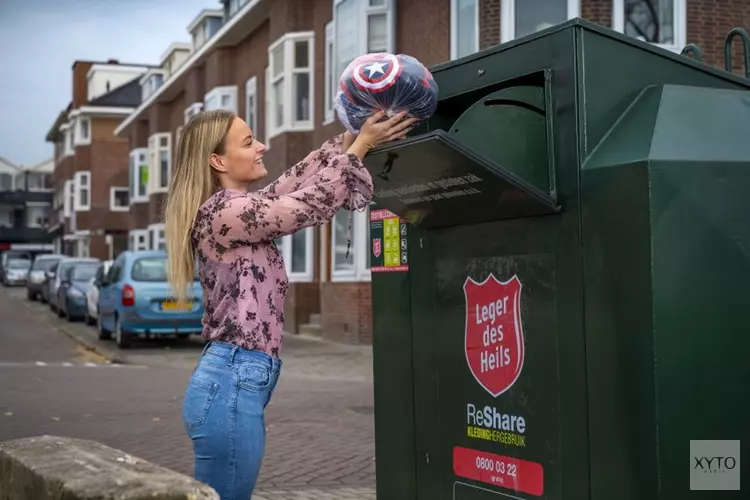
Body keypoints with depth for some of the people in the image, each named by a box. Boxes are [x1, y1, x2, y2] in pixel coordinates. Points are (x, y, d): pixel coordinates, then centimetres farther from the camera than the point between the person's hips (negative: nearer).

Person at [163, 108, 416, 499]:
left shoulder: (239, 209, 14)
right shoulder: (223, 212, -14)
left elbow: (293, 184, 17)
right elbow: (308, 205, -13)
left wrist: (350, 136, 9)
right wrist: (361, 145, -7)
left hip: (232, 379, 10)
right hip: (232, 384, -10)